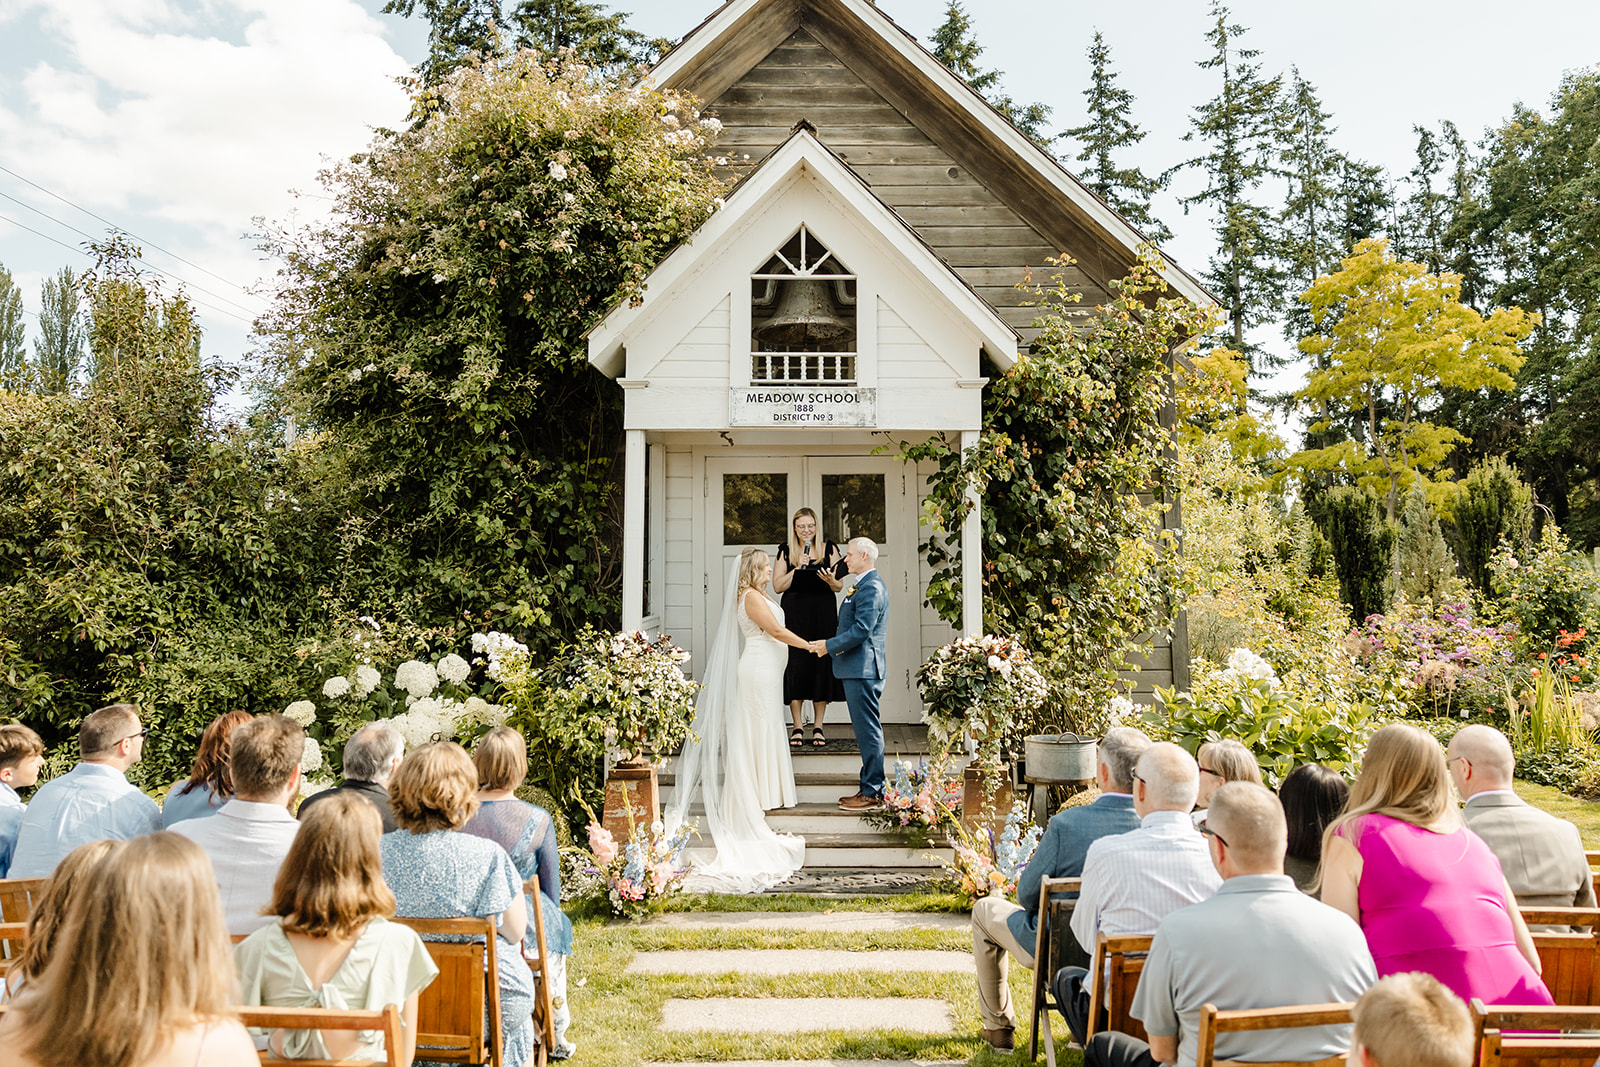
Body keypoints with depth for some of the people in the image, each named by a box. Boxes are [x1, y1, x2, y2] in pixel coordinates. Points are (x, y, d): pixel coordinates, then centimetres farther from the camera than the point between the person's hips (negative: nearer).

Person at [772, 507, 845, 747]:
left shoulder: (829, 549, 7)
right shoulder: (785, 552, 7)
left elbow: (839, 586, 5)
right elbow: (777, 586, 0)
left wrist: (830, 580, -16)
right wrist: (797, 569, -12)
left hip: (823, 616, 0)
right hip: (794, 616, 0)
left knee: (821, 666, 0)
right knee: (795, 667, -4)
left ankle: (818, 727, 10)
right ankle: (798, 727, 6)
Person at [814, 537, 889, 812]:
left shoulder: (871, 587, -15)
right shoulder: (866, 585, 19)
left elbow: (861, 630, -22)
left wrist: (829, 645, -16)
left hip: (863, 669, -11)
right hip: (859, 668, 11)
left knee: (868, 730, -6)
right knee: (865, 730, 13)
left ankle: (873, 794, -2)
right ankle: (870, 788, 20)